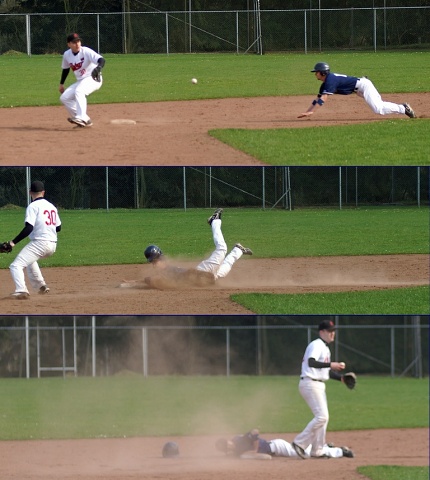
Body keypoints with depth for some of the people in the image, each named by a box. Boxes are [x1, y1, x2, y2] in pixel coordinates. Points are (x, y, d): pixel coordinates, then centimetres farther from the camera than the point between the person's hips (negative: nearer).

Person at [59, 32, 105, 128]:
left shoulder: (86, 51, -19)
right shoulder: (67, 55, -1)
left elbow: (101, 60, -33)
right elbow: (65, 69, 19)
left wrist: (98, 68, -55)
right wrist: (61, 84, 23)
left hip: (93, 79, -8)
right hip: (80, 82, 8)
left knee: (79, 91, -34)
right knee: (64, 98, -1)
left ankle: (81, 118, -43)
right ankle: (85, 120, 2)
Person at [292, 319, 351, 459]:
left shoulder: (325, 348, 19)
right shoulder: (316, 345, -12)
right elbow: (311, 362, -28)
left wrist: (340, 377, 11)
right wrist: (331, 365, -32)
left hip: (319, 385, 10)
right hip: (310, 384, -10)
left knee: (323, 417, 10)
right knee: (321, 416, -17)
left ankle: (317, 451, 15)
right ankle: (300, 443, -13)